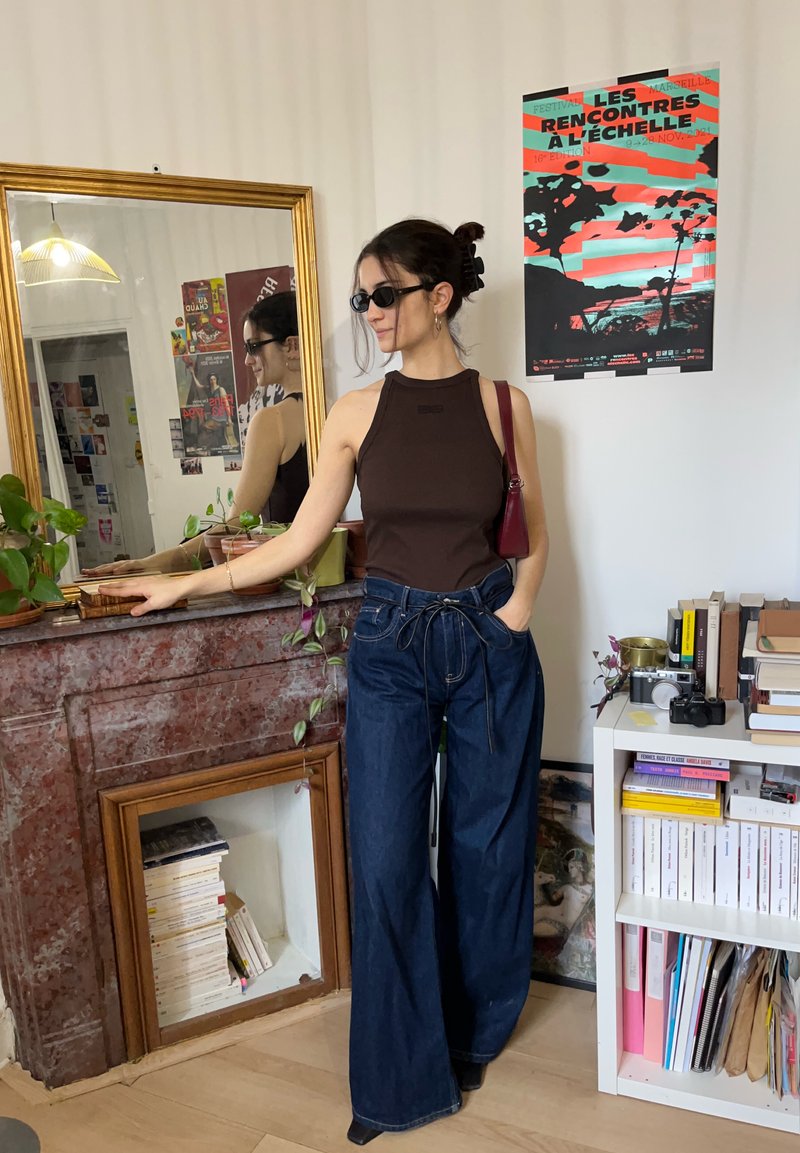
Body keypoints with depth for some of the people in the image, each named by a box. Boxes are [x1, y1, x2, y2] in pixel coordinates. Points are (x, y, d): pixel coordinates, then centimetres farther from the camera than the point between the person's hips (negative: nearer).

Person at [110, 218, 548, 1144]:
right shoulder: (355, 413, 1)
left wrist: (523, 594, -10)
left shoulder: (503, 404, 1)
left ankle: (474, 1035, 40)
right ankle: (403, 1078, 26)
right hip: (390, 648, 0)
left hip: (489, 647, 0)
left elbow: (533, 531, 9)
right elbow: (299, 541, 4)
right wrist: (186, 584, 3)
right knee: (386, 863, 3)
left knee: (486, 848, 13)